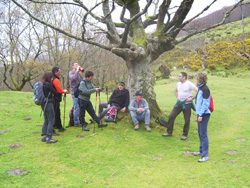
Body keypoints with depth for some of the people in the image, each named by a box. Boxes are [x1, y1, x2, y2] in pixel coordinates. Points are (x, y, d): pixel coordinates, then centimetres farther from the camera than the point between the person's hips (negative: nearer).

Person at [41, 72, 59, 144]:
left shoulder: (42, 84, 10)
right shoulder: (48, 84, -14)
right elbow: (55, 93, -7)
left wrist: (52, 94, 8)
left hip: (43, 104, 9)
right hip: (48, 103, -9)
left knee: (46, 121, 17)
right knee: (51, 120, -2)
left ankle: (43, 136, 21)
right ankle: (49, 138, -1)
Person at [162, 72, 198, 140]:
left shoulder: (189, 84, -12)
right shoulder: (178, 84, 9)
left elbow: (197, 91, -19)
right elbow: (175, 90, 29)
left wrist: (192, 98, -16)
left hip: (187, 104, -6)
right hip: (179, 103, 6)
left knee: (187, 120, 1)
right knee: (171, 116, 1)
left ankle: (185, 135, 17)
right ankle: (169, 132, 14)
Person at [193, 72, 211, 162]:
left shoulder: (205, 89, -14)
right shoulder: (200, 88, 15)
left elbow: (205, 103, -17)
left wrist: (201, 114, -18)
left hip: (204, 114, -10)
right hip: (200, 113, 10)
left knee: (203, 134, -8)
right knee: (200, 132, 17)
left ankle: (205, 155, -4)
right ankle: (201, 150, 30)